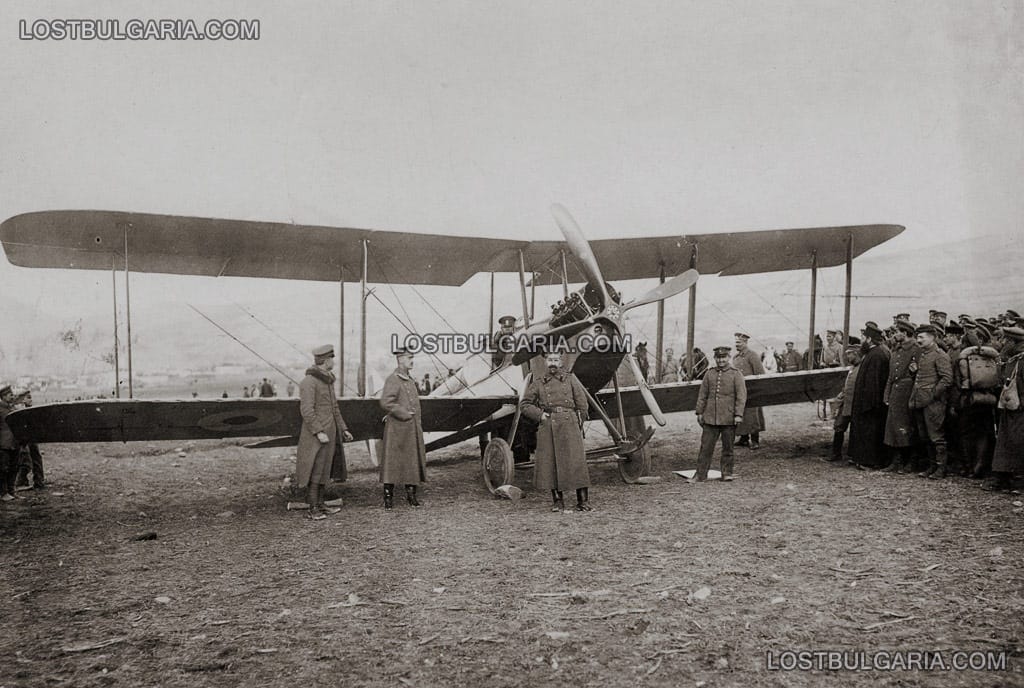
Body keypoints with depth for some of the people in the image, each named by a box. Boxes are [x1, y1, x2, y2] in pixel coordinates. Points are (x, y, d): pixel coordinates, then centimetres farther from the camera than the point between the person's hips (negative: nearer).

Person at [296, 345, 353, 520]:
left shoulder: (327, 381, 14)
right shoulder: (309, 381, -15)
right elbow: (306, 410, -20)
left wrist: (343, 429, 16)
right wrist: (319, 432, -25)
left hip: (329, 432, 9)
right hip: (316, 435, -9)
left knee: (323, 470, 12)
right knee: (315, 471, -5)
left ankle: (320, 505, 20)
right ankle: (312, 510, 0)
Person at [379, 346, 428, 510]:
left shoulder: (410, 380, 15)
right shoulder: (392, 379, -11)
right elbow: (385, 402, -22)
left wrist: (417, 421, 15)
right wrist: (404, 414, -18)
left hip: (413, 429, 8)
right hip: (397, 429, -8)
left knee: (413, 460, 9)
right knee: (392, 460, -2)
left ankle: (411, 494, 18)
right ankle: (388, 496, 5)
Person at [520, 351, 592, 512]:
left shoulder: (570, 379, 10)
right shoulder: (538, 383, 12)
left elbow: (582, 404, 11)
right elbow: (524, 404, 14)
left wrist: (578, 425, 9)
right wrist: (539, 415, 0)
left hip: (569, 423, -1)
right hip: (548, 426, 1)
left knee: (576, 461, -5)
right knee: (549, 463, 0)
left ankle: (583, 501, 1)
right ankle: (557, 502, 9)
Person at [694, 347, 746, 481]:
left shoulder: (736, 374, 0)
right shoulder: (709, 374, 9)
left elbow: (741, 396, -4)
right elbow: (702, 394, 12)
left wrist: (738, 414, -11)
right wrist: (699, 412, 8)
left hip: (728, 419, -2)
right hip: (710, 418, 2)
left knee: (727, 447, 8)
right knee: (705, 446, 1)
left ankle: (727, 473, 20)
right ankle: (700, 475, 5)